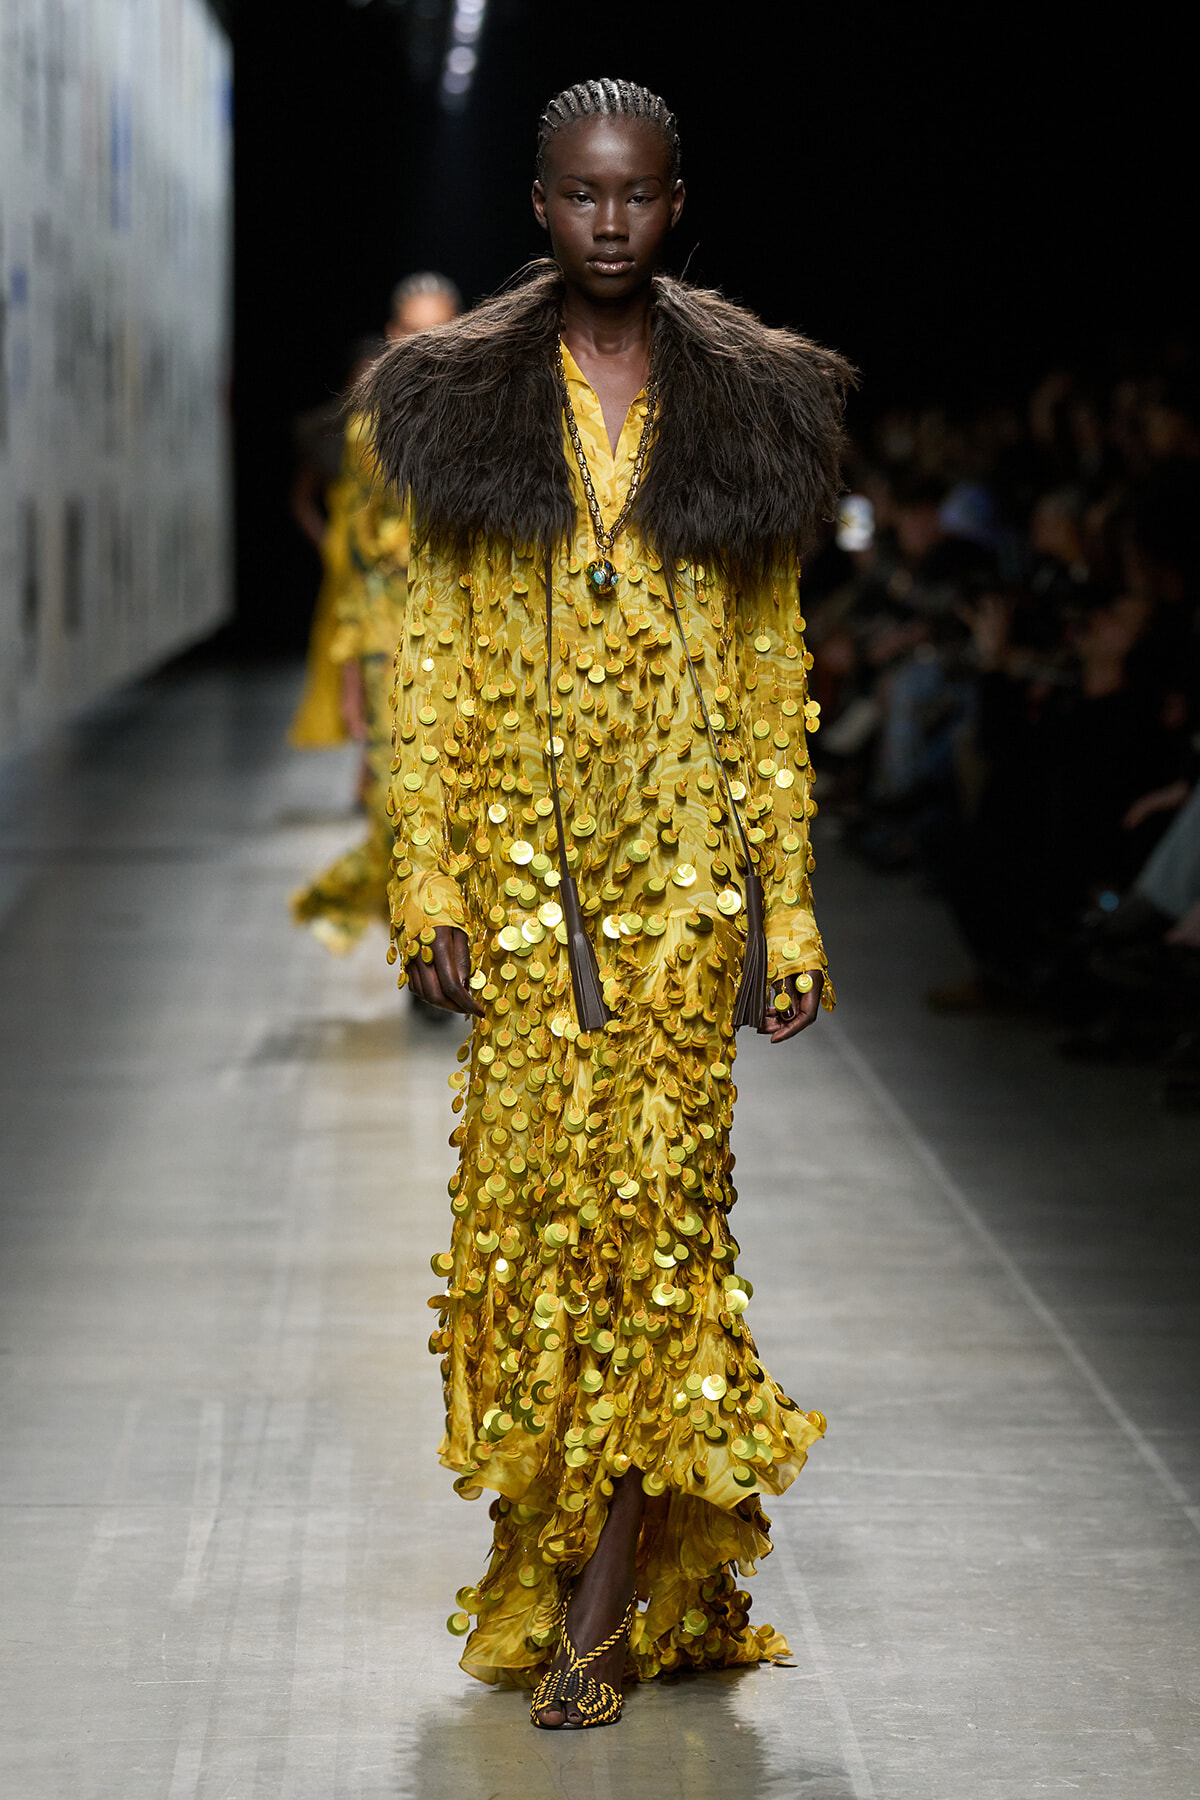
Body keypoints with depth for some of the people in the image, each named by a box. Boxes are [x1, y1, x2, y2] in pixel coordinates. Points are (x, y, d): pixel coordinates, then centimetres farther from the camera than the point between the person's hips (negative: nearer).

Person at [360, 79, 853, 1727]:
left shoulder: (743, 411, 8)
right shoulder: (470, 410, 9)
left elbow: (774, 682, 7)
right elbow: (434, 667, 6)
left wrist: (790, 905, 2)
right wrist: (429, 884, -2)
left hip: (686, 860, -1)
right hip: (524, 861, 1)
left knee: (653, 1189, -7)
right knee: (534, 1189, -1)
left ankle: (599, 1613, -3)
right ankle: (603, 1572, 16)